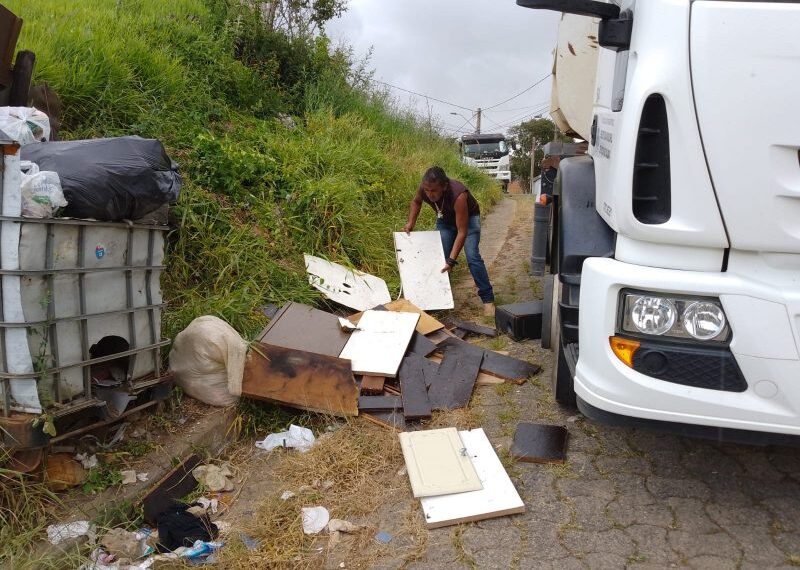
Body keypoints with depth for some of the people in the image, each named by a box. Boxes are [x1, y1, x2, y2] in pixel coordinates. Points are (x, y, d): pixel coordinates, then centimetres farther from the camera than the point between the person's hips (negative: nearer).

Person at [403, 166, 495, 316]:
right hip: (445, 219, 5)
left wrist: (451, 261, -40)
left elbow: (462, 232, -38)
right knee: (441, 257, 0)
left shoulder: (458, 195, -43)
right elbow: (416, 202, -1)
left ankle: (488, 299, -11)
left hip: (468, 218, -5)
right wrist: (410, 223, -14)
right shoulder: (423, 188, -29)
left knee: (472, 256, -18)